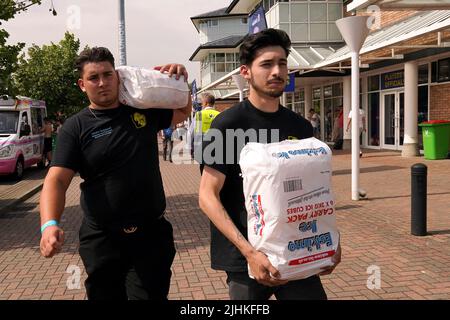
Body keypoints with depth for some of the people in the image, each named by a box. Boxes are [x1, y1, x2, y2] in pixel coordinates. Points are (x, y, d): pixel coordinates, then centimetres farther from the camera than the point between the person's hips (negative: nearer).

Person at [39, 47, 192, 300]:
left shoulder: (144, 111, 5)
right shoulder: (76, 128, -4)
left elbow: (183, 112, 21)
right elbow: (57, 180, -14)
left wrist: (179, 82, 0)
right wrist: (50, 225, -32)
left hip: (152, 233, 1)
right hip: (102, 240, -1)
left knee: (153, 294, 5)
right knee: (105, 294, 15)